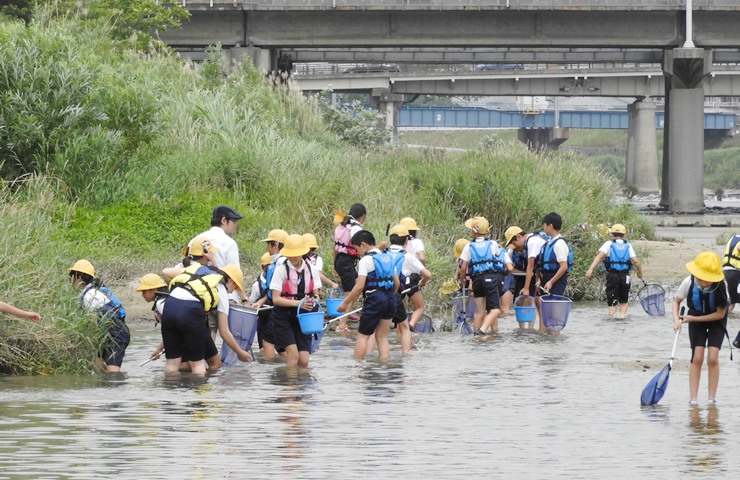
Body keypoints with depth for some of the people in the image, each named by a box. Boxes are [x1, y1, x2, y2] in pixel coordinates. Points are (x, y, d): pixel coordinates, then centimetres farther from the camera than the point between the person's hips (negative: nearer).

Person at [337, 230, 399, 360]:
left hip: (375, 299, -7)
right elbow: (397, 283, 16)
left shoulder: (366, 260, -9)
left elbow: (360, 286, -15)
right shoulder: (387, 258, 14)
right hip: (390, 299, 7)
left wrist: (345, 303, -7)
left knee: (362, 335, 1)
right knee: (382, 336, 12)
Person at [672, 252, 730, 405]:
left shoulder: (721, 285, -30)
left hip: (715, 320, -1)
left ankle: (712, 398, -3)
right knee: (697, 357, -11)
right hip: (696, 321, 1)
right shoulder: (689, 282, -25)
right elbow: (676, 301, -6)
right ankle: (693, 399, -9)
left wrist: (693, 318, -23)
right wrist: (676, 319, -23)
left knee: (713, 358, -13)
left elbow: (720, 314, -22)